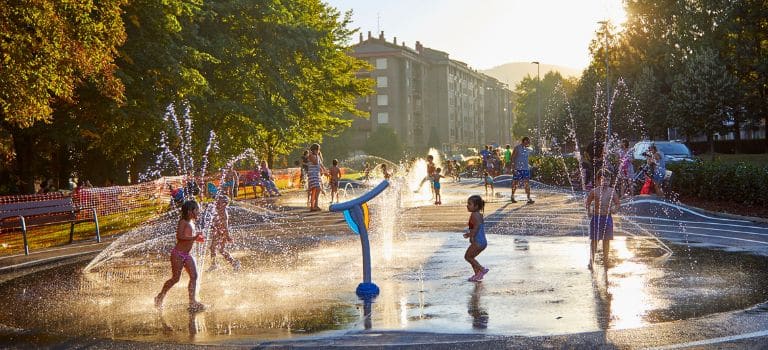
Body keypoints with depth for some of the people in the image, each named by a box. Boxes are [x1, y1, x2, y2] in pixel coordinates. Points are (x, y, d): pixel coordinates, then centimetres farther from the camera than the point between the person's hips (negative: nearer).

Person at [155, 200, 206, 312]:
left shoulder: (192, 223, 13)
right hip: (178, 253, -8)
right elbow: (179, 237, -25)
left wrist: (198, 238, 8)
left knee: (194, 276, -2)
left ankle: (192, 301, 1)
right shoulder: (183, 222, -13)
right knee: (175, 278, -3)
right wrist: (193, 237, -26)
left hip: (187, 254, 8)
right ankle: (160, 297, 14)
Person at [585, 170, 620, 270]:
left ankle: (605, 260, 21)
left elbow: (617, 203, 10)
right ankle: (591, 260, 5)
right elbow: (587, 203, 3)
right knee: (594, 239, 0)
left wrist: (614, 209, -9)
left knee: (606, 240, 9)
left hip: (607, 217, 3)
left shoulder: (612, 191, 2)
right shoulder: (594, 191, -5)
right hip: (596, 217, -3)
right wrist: (588, 211, -11)